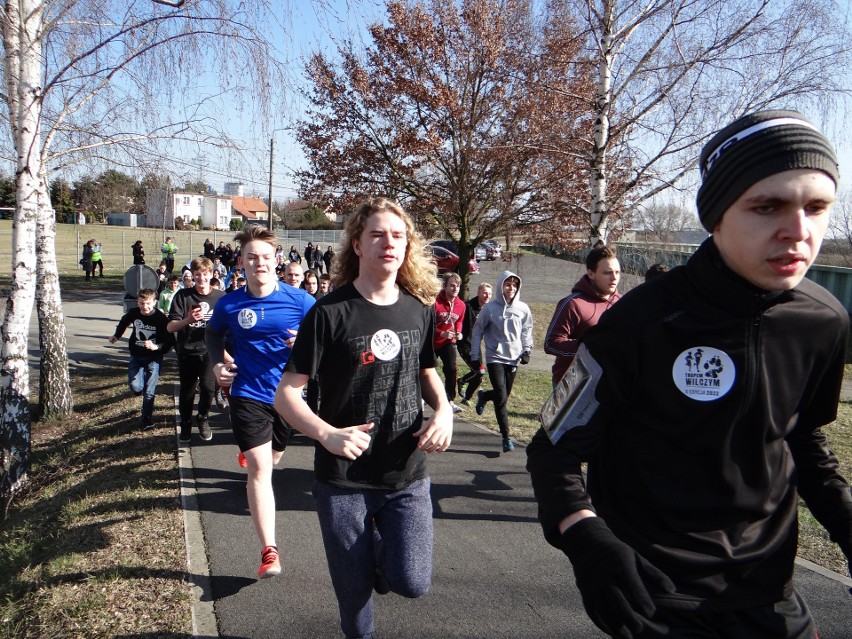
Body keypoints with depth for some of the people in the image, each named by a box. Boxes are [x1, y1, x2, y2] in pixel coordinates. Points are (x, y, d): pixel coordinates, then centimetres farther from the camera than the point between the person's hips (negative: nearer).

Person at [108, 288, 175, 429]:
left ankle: (147, 419, 17)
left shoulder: (161, 319, -18)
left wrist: (156, 347, -32)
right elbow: (124, 321, 19)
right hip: (136, 357, 3)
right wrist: (116, 336, 26)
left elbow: (170, 341, -17)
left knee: (149, 391, -1)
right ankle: (140, 388, 24)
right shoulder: (133, 313, -6)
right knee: (135, 387, -14)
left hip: (154, 358, -3)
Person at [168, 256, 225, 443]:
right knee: (187, 391, 9)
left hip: (209, 350, -1)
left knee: (208, 386, -17)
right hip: (187, 351, 1)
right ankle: (186, 425, 35)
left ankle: (203, 418, 13)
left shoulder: (220, 297, -2)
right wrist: (188, 319, -25)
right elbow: (170, 327, -7)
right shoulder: (183, 295, -4)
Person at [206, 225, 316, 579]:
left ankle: (247, 450, 62)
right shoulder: (229, 304, -5)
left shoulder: (299, 300, -9)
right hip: (248, 394, -1)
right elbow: (213, 333, 16)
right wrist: (217, 363, -1)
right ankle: (269, 551, -7)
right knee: (259, 467, -10)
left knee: (272, 457, 23)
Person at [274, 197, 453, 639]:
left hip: (407, 474, 3)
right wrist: (327, 434, -28)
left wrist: (444, 410, -4)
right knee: (355, 591, 11)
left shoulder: (419, 310, 0)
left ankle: (379, 551, 28)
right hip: (344, 477, -2)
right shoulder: (329, 313, -13)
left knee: (411, 582, -6)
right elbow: (286, 393, -12)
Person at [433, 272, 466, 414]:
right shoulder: (435, 302, -21)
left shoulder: (461, 305, -3)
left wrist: (458, 332, -4)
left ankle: (450, 400, -4)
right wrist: (441, 333, -27)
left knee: (452, 369, -13)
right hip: (432, 342, -3)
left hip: (448, 342, 3)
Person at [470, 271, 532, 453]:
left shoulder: (523, 309, 1)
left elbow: (527, 331, 14)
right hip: (495, 358, -3)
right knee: (501, 398, -12)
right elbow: (477, 331, 2)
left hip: (514, 359, 4)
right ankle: (506, 437, -5)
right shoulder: (490, 308, -6)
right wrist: (475, 355, 0)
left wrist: (526, 350, 2)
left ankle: (483, 396, 45)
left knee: (504, 396, 12)